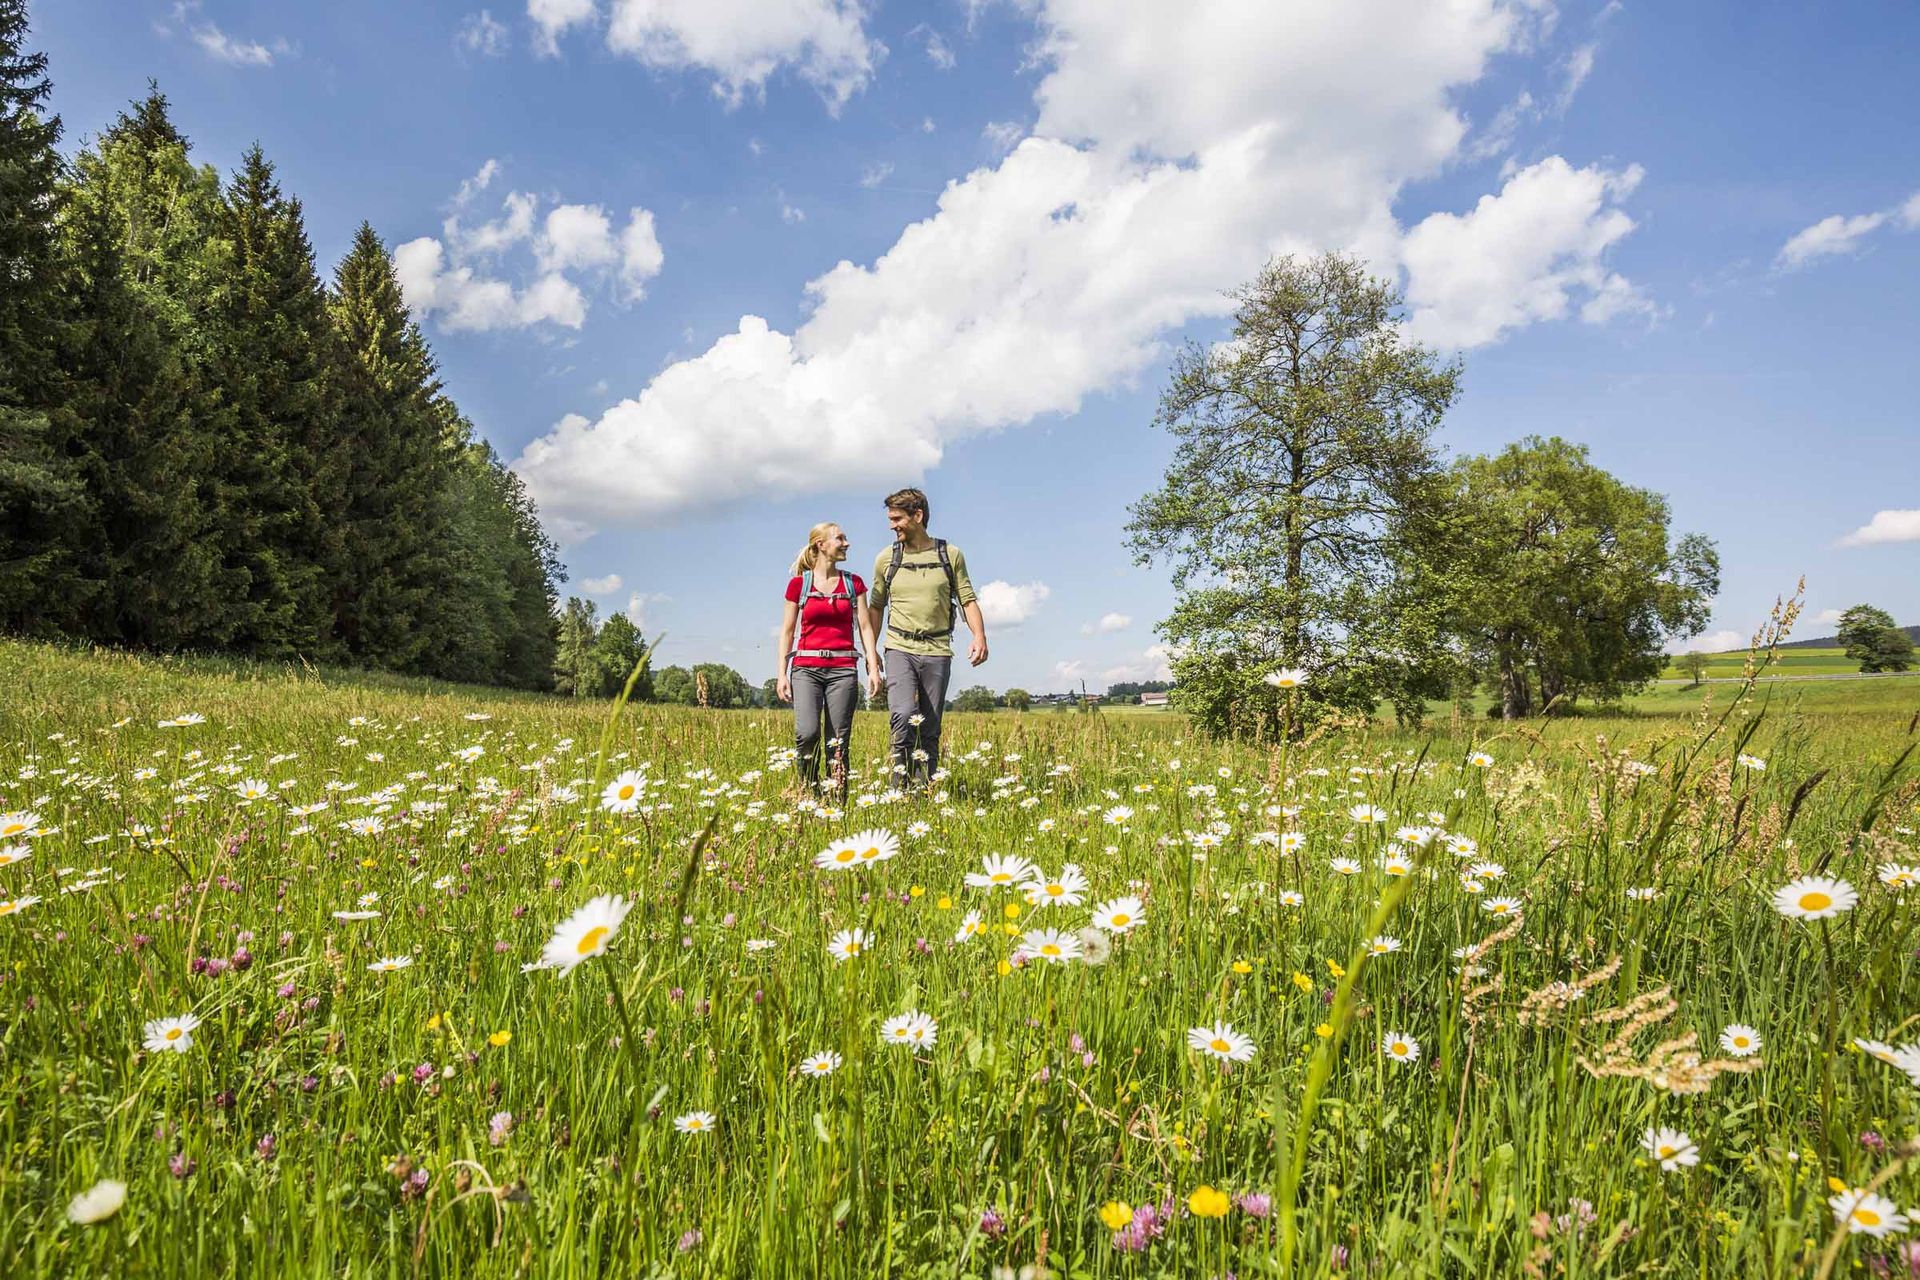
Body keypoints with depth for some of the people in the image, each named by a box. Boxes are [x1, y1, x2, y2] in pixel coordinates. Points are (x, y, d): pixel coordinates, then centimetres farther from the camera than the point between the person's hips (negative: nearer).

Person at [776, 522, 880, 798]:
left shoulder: (853, 583, 10)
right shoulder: (798, 583, 6)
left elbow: (865, 627, 7)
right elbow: (787, 631, 7)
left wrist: (873, 668, -3)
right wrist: (782, 674, 0)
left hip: (843, 669, 2)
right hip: (806, 668, -1)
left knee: (838, 742, -2)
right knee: (807, 733, -20)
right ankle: (808, 793, 0)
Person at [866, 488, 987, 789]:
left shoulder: (950, 554, 6)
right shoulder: (886, 559, 8)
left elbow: (967, 599, 6)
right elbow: (876, 606, 16)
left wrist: (979, 637, -9)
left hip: (937, 651, 1)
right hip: (900, 648, -1)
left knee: (930, 728, 4)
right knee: (903, 715, -22)